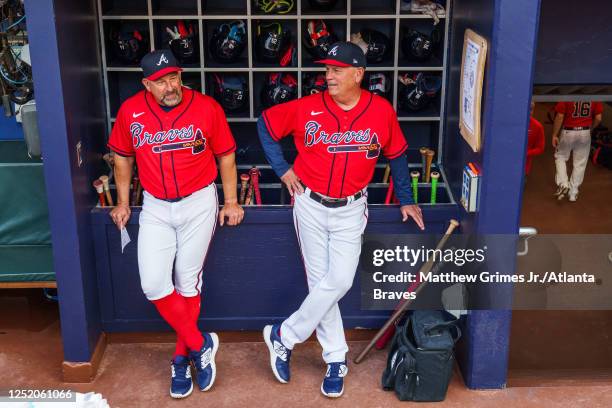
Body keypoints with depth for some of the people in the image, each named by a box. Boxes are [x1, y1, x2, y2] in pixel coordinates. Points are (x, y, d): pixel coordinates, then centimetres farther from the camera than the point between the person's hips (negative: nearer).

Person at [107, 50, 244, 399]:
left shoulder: (207, 108, -11)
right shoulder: (131, 111, -6)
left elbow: (226, 156, 1)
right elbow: (123, 157, 11)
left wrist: (231, 202, 2)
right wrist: (123, 202, 13)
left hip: (199, 203, -2)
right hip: (155, 207, 2)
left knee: (188, 283, 5)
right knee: (153, 284, -7)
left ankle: (183, 357, 23)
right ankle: (200, 344, 10)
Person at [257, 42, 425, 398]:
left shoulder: (382, 111, -8)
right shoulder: (307, 108, -10)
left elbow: (397, 155, 7)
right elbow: (266, 124, 5)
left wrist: (406, 200, 12)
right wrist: (283, 169, 0)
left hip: (351, 210, 0)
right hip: (310, 206, 0)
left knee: (339, 281, -10)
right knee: (320, 282, 5)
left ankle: (284, 336, 10)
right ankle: (337, 360, 19)